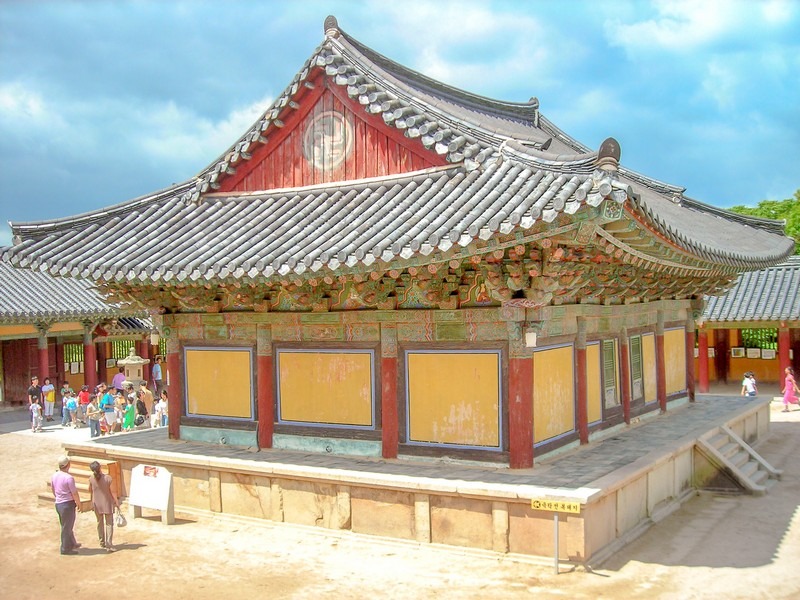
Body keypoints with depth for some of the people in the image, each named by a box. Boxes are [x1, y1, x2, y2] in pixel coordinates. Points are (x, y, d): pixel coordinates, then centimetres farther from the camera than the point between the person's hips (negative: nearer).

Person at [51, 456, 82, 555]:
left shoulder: (54, 476, 2)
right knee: (67, 527, 4)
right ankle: (65, 548, 13)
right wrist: (79, 504, -3)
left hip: (58, 503, 8)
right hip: (68, 504, -8)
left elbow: (54, 491, 15)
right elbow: (74, 493, -17)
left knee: (65, 526, 20)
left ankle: (72, 544, 34)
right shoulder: (69, 478, -21)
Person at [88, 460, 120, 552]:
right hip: (108, 504, -3)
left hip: (97, 505, 3)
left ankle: (102, 543, 32)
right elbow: (112, 492, -12)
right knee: (109, 524, 5)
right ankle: (109, 545, 0)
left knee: (100, 523, 19)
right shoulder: (108, 478, -18)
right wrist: (117, 502, -1)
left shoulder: (91, 479, -11)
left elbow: (91, 492, 3)